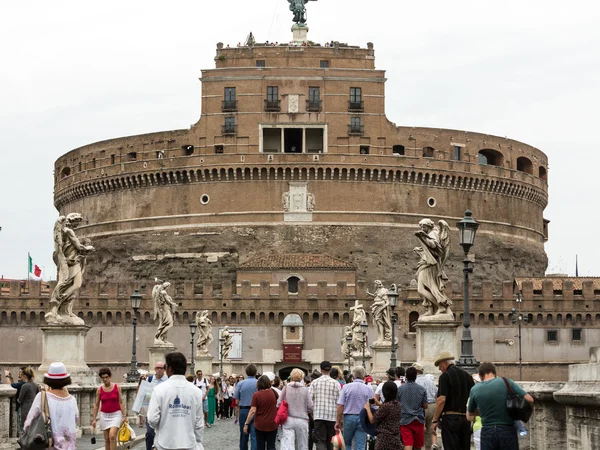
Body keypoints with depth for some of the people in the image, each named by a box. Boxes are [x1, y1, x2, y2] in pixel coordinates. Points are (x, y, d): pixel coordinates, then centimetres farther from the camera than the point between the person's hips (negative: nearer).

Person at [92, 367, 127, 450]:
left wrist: (124, 416, -7)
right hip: (104, 415, 3)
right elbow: (96, 405, 6)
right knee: (107, 439, 7)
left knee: (112, 436, -18)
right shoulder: (99, 390, 1)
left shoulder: (116, 387, -3)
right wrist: (94, 419, 3)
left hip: (116, 415, -3)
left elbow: (121, 402, -2)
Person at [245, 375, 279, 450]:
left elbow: (253, 411, -14)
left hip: (260, 425, -2)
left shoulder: (256, 395, -12)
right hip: (272, 424, 2)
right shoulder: (273, 392, -2)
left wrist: (246, 424, -9)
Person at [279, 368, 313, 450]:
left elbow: (278, 404, 2)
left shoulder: (286, 388, 0)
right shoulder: (305, 390, -4)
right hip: (302, 421, 0)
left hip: (288, 420, 0)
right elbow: (310, 407, -4)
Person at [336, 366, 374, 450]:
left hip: (349, 417, 0)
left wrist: (338, 421, 1)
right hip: (363, 419, 0)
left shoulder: (346, 387, -3)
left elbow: (340, 406, -6)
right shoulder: (368, 389, -3)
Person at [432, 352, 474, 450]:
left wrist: (435, 420, -12)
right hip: (466, 418, 6)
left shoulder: (445, 376, -8)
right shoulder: (467, 375, 11)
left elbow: (441, 400, -16)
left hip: (450, 418, -6)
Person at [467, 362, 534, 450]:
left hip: (487, 432, 1)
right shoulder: (506, 382, -5)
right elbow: (529, 400, -7)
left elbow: (469, 416, 14)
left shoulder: (475, 390, 0)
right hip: (508, 431, -1)